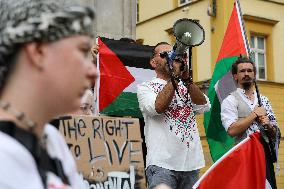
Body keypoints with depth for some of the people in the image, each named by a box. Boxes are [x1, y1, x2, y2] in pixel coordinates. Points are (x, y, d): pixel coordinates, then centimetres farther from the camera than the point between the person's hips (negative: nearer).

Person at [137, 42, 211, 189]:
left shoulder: (188, 87, 18)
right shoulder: (145, 87, 7)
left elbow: (204, 107, 1)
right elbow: (157, 107, -13)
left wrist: (186, 79, -7)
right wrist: (175, 77, -10)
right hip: (162, 163, -4)